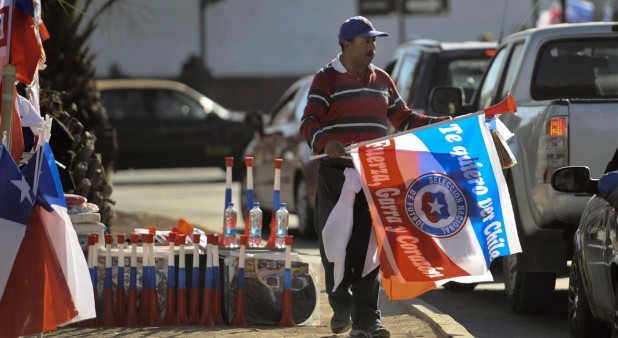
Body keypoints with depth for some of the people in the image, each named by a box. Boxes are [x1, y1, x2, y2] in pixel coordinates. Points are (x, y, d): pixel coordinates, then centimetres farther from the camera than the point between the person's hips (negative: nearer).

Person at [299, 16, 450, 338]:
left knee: (368, 246, 0)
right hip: (336, 174, -4)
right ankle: (341, 307, 15)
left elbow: (404, 119, 24)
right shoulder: (327, 79, -1)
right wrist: (324, 142, -33)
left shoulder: (381, 80, 17)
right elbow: (309, 122, -12)